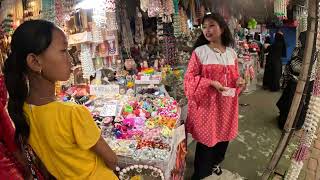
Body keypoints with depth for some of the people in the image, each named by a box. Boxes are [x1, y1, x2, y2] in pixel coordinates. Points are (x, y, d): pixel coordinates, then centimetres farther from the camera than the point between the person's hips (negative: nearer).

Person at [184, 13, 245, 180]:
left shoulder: (231, 53, 5)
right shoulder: (199, 52, -10)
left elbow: (234, 76, 15)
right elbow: (190, 78, -10)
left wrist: (239, 81, -7)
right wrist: (210, 83, -21)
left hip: (226, 103, 5)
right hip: (207, 102, -5)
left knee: (223, 135, 18)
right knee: (206, 138, 6)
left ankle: (214, 164, 46)